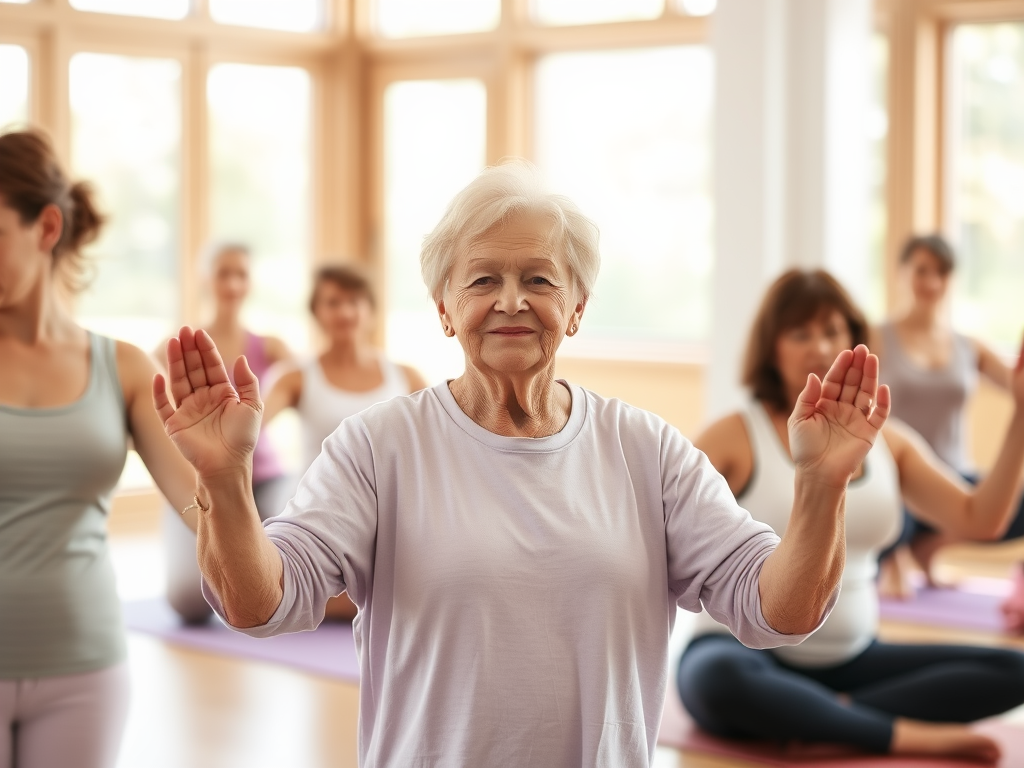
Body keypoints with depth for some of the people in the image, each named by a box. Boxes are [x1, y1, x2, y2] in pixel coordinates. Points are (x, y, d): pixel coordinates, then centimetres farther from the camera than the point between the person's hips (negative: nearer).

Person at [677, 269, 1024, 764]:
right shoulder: (738, 438, -4)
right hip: (744, 649, -5)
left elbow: (980, 520, 2)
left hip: (850, 661, 5)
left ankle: (823, 718, -23)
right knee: (723, 681, -42)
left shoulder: (889, 441, 10)